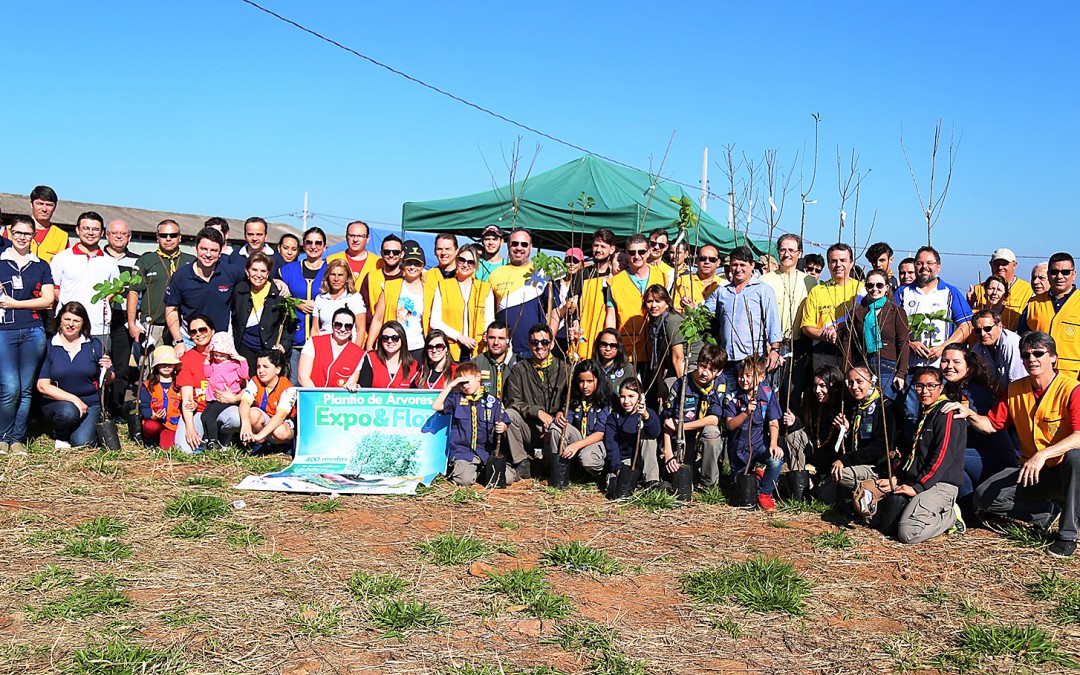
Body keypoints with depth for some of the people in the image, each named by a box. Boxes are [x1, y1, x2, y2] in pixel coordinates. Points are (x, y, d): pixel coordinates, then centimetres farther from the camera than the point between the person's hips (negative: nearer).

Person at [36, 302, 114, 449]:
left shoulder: (94, 344, 3)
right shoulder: (49, 346, -3)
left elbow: (108, 381, 7)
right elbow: (43, 386, -8)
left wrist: (107, 370, -16)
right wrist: (73, 399, -16)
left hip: (91, 402, 1)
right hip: (57, 402, -1)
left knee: (82, 441, -22)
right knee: (68, 412, -35)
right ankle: (60, 434, 1)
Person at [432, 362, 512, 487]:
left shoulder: (493, 401, 8)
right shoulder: (457, 398, 7)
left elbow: (503, 425, 8)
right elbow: (436, 406, -7)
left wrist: (502, 428, -16)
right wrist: (450, 385, -7)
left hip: (487, 452, 1)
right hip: (463, 452, -1)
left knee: (508, 478, -15)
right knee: (466, 480, -26)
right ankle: (457, 469, 9)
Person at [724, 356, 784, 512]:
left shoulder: (767, 394, -8)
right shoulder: (733, 397, -9)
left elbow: (773, 423, -10)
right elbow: (730, 425, -15)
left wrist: (773, 444, -27)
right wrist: (746, 413, -32)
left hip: (759, 444, -1)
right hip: (738, 447, 1)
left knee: (776, 459, -32)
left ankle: (764, 493, -8)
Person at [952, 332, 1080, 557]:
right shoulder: (1015, 390, 4)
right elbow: (992, 424, 10)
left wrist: (1043, 455, -40)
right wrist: (970, 415, -11)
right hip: (1031, 472, 5)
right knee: (983, 496, -16)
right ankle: (1049, 511, 1)